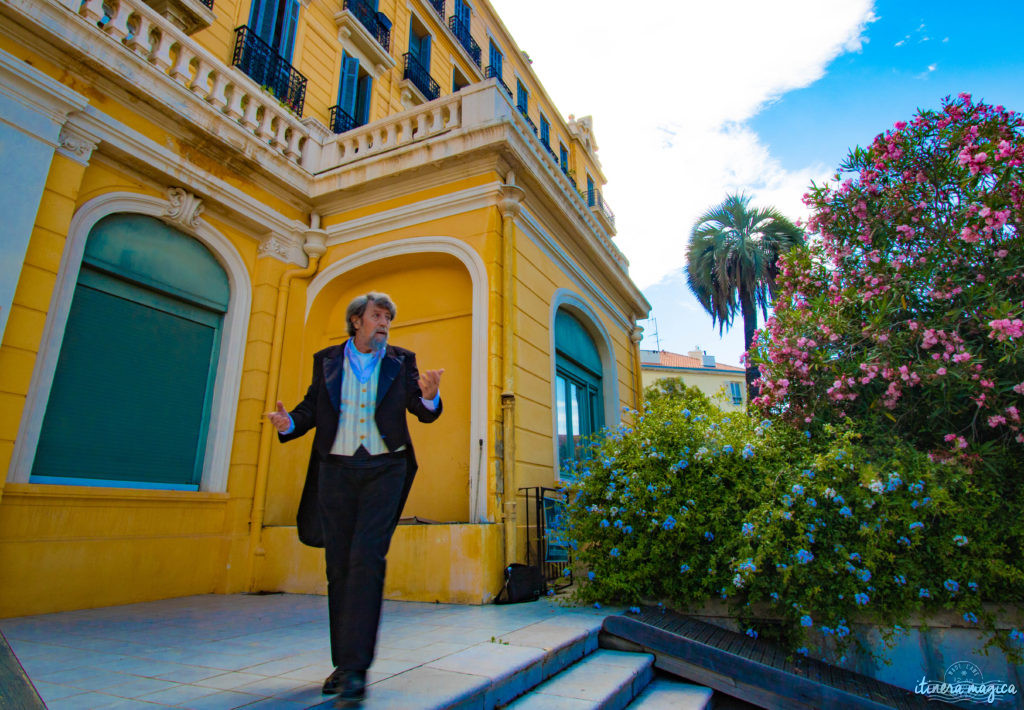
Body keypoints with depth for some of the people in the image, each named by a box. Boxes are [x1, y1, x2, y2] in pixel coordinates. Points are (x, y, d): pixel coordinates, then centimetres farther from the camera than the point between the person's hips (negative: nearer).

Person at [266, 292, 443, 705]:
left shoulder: (401, 361, 8)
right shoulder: (326, 360, 11)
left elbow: (425, 413, 2)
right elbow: (311, 407, 8)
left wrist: (428, 395, -20)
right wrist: (290, 423, -13)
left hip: (384, 469, -2)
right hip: (337, 469, 2)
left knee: (366, 559, -11)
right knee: (339, 565, 7)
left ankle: (356, 668, -5)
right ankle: (343, 663, 20)